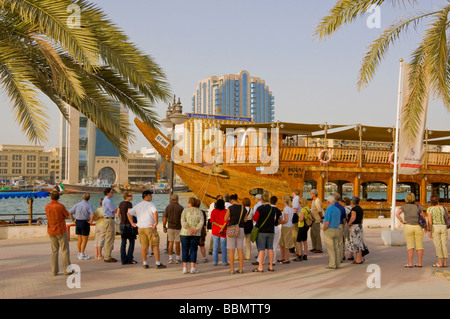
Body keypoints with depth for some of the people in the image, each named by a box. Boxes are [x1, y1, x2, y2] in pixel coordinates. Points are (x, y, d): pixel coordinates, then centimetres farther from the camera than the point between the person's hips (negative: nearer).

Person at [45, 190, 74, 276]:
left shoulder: (47, 206, 0)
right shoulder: (60, 206, -17)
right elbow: (68, 215, -5)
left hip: (51, 232, 5)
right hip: (61, 231, -5)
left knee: (54, 251, 10)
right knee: (65, 250, 2)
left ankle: (54, 271, 9)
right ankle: (67, 270, 2)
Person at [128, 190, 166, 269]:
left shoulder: (138, 206, 11)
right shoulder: (150, 204, -9)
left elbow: (129, 213, 15)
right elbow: (155, 212, -28)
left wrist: (132, 223, 16)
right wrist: (156, 223, -21)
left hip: (140, 228, 6)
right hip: (150, 227, -6)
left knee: (144, 245, 12)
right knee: (155, 245, 1)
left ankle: (144, 263, 12)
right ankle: (158, 264, 1)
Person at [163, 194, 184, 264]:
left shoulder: (168, 207, -2)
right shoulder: (181, 208, -7)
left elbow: (164, 218, -2)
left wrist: (164, 227, 8)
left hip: (170, 227, 1)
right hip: (178, 227, -1)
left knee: (170, 242, 6)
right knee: (177, 243, 6)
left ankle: (170, 258, 5)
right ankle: (178, 258, 11)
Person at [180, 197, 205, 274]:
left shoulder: (185, 210, 0)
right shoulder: (200, 212, 6)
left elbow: (183, 221, -13)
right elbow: (201, 222, -6)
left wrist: (188, 229, -17)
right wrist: (196, 229, -14)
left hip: (185, 233, -1)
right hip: (196, 234, 1)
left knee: (185, 250, 5)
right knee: (193, 250, 6)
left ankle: (185, 268, 3)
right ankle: (193, 268, 0)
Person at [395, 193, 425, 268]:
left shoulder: (404, 207, 1)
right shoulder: (418, 207, 6)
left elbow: (397, 214, -15)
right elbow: (423, 217, 9)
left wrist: (402, 221, -7)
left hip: (408, 227, -2)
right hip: (418, 227, 2)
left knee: (410, 246, -2)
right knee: (419, 246, 5)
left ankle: (410, 264, -6)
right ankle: (419, 263, 6)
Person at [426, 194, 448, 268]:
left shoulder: (429, 209, -7)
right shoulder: (443, 208, 3)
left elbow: (429, 221, -13)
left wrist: (429, 231, -10)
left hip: (435, 228, -3)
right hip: (444, 228, 3)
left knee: (437, 245, -1)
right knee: (444, 245, 6)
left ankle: (439, 262, -5)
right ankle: (445, 262, 5)